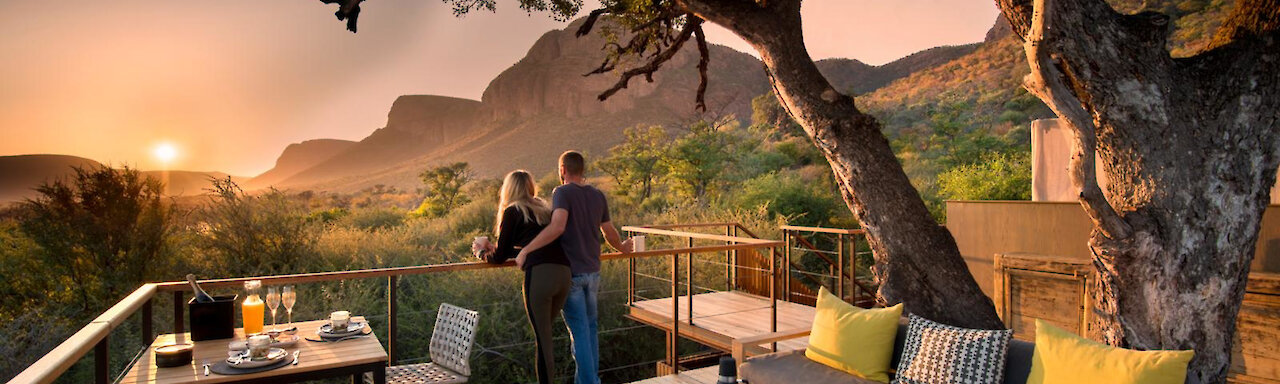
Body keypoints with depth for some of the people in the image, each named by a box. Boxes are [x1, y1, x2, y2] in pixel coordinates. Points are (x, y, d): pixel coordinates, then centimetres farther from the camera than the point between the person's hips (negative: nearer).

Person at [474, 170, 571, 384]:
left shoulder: (512, 212, 8)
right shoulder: (544, 209, 26)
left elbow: (500, 257, 12)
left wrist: (483, 252, 33)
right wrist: (494, 249, 43)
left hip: (539, 274, -6)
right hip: (563, 272, 6)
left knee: (542, 337, 2)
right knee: (545, 332, 20)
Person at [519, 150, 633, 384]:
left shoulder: (562, 193, -12)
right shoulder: (598, 196, 6)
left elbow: (557, 227, -29)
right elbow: (610, 233, 14)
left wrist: (526, 250, -26)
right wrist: (622, 247, 35)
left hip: (570, 272, -6)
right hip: (593, 272, 6)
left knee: (579, 330, 0)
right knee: (590, 326, 16)